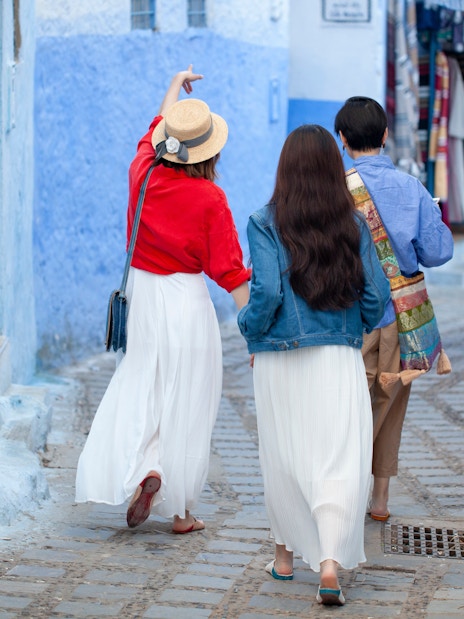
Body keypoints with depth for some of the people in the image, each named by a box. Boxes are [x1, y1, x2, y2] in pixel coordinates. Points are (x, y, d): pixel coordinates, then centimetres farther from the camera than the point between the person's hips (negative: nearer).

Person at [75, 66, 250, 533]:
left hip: (141, 295, 4)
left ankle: (143, 469, -11)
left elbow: (156, 128, 21)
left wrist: (175, 86, 38)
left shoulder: (143, 173, -2)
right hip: (187, 302, -4)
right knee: (185, 406, 5)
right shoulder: (210, 198, -14)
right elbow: (229, 271, -12)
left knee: (138, 389, 14)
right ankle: (181, 511, 12)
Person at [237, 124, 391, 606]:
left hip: (280, 360, 0)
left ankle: (285, 556, 28)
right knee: (341, 461, -2)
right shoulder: (353, 224, 1)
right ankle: (331, 561, -15)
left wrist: (250, 332, 3)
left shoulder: (266, 224, -6)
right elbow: (376, 295, 0)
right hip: (339, 360, 0)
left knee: (284, 458, 15)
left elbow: (266, 292, -15)